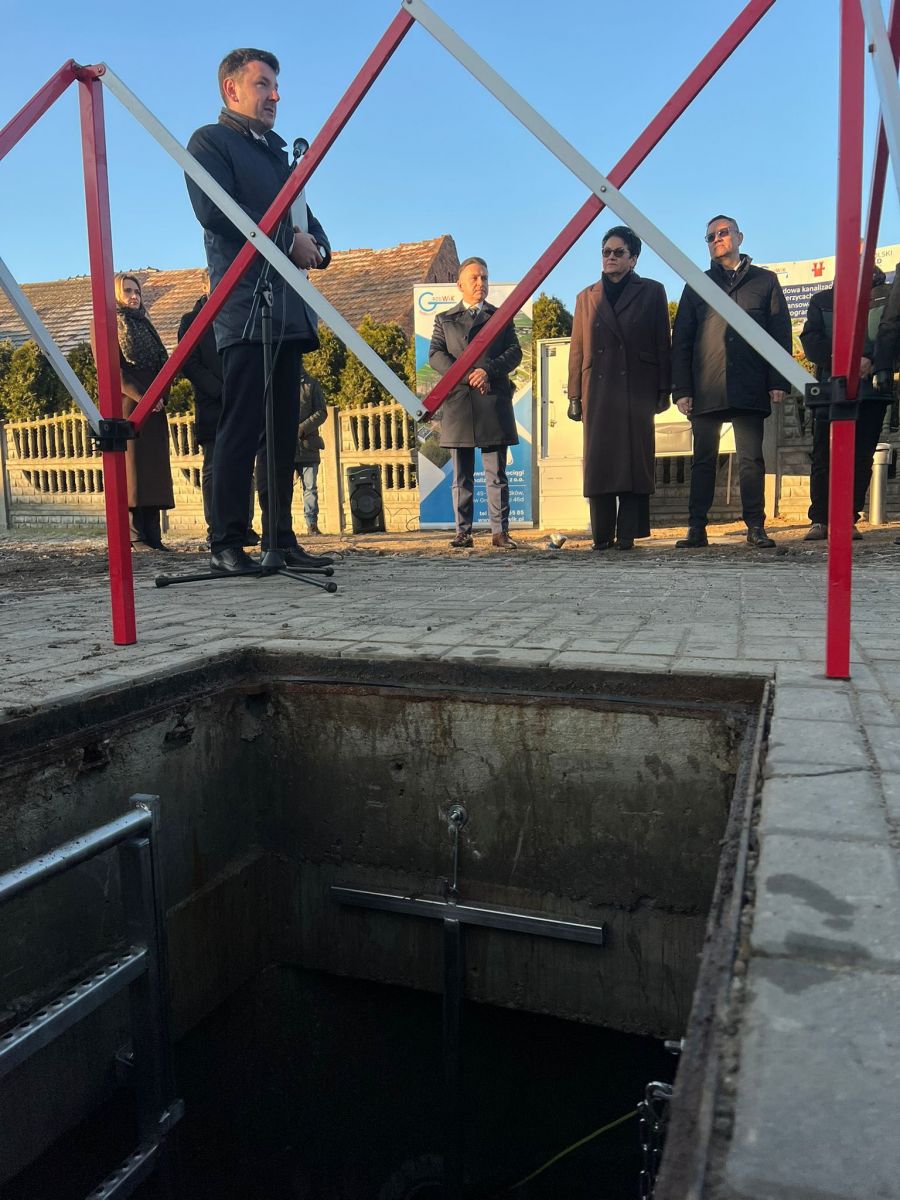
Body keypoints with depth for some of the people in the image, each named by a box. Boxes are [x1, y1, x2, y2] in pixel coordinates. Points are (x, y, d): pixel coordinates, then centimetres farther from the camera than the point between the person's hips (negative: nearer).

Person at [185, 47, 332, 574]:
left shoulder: (277, 151, 28)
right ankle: (228, 546, -6)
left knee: (284, 431, 4)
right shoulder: (210, 141, 5)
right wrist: (288, 239, -8)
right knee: (241, 429, -11)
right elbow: (214, 211, -11)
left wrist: (317, 247, 0)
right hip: (245, 308, -7)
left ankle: (281, 540, 8)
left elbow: (305, 218, 24)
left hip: (289, 311, 7)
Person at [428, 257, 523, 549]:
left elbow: (514, 352, 5)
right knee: (462, 477, 2)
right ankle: (463, 532, 5)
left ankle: (500, 531, 2)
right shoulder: (444, 319, 17)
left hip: (494, 403, 0)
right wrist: (465, 377, -12)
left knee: (497, 475, -1)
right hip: (458, 402, 0)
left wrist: (487, 370, -12)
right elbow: (436, 355, 3)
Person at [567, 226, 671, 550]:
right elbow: (577, 350, 12)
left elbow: (663, 344, 7)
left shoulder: (652, 292, 10)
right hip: (598, 390, 2)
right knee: (599, 461, -2)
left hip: (638, 389, -2)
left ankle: (628, 533, -1)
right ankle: (602, 535, 4)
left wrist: (663, 390, -1)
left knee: (635, 459, -5)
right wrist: (574, 396, 5)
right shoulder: (586, 297, 16)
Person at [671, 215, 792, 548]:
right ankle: (697, 528, 4)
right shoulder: (697, 285, 18)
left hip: (749, 389, -1)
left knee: (752, 460, -2)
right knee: (703, 460, 1)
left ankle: (756, 527, 3)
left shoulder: (765, 280, 15)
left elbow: (781, 333, 9)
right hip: (706, 390, 1)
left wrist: (778, 381, -3)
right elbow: (680, 340, 11)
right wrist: (681, 389, 0)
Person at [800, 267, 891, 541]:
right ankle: (819, 520, 2)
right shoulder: (821, 301, 14)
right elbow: (811, 339, 0)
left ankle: (849, 520, 3)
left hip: (870, 388, 1)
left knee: (861, 457, -2)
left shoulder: (883, 300, 14)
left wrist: (870, 360, -18)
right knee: (824, 456, -3)